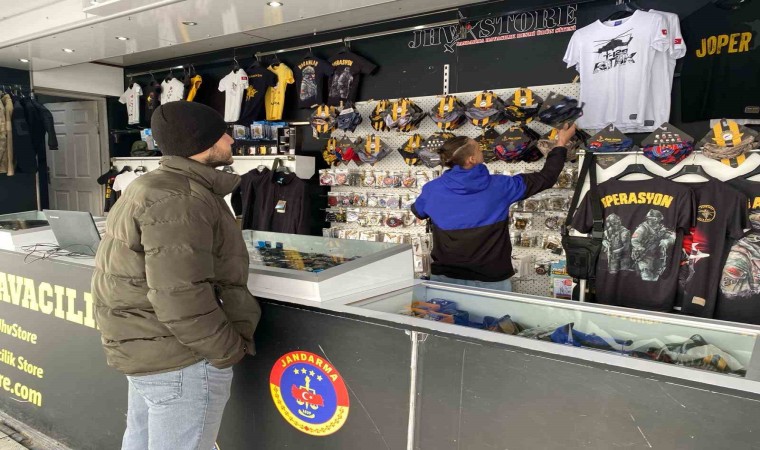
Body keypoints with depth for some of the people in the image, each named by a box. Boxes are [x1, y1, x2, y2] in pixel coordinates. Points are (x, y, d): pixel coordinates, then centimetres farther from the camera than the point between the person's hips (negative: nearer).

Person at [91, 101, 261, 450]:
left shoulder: (156, 186, 13)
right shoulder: (181, 201, -23)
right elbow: (180, 301, -30)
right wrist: (229, 351, -18)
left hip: (145, 346, 11)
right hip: (177, 359, -11)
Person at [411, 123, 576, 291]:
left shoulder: (432, 189, -6)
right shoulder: (498, 186, -10)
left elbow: (418, 212, 16)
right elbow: (545, 178, 2)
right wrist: (561, 144, 17)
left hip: (445, 277, 1)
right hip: (489, 280, -1)